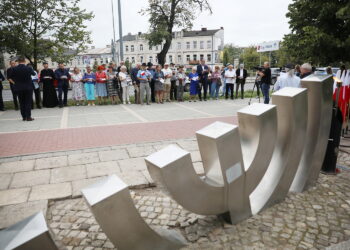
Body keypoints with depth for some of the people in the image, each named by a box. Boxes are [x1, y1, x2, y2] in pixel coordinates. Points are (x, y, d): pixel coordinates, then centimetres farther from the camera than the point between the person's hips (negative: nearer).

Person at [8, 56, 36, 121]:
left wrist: (15, 82, 17)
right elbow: (34, 74, 8)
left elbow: (10, 77, 3)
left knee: (22, 103, 10)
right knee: (28, 102, 3)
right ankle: (28, 117, 1)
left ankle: (24, 117, 14)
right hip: (28, 87, -2)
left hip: (19, 88, 2)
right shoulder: (29, 68, -10)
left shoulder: (14, 69, -5)